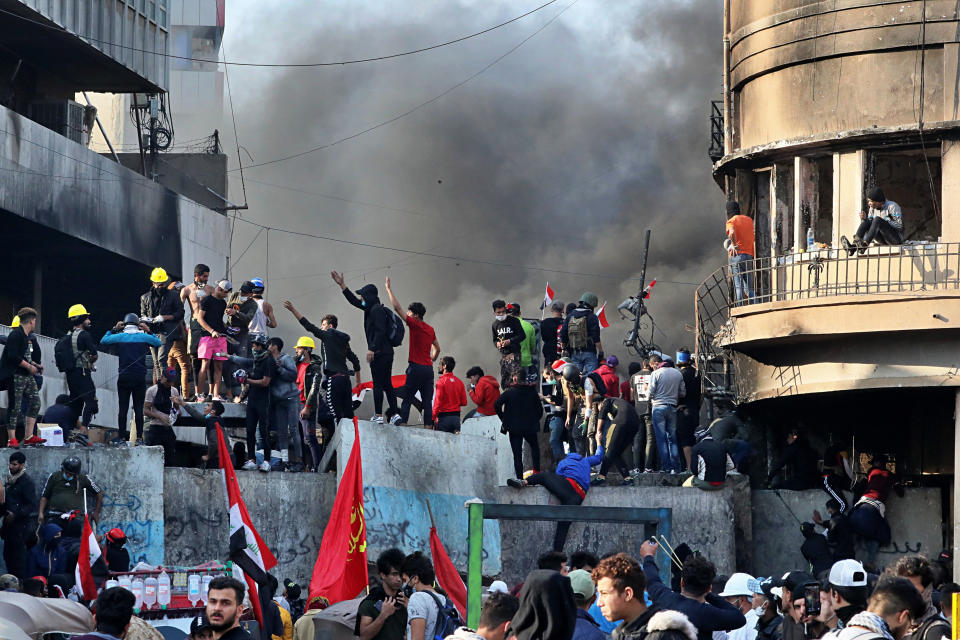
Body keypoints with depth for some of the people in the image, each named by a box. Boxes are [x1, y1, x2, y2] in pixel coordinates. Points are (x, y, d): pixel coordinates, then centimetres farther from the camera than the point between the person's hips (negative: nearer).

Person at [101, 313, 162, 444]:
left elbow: (103, 341, 16)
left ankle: (121, 437, 2)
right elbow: (159, 343, 17)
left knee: (122, 408, 3)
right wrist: (148, 331, 20)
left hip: (123, 378, 0)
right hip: (140, 378, 0)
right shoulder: (144, 337, 0)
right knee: (139, 408, 3)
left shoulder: (119, 337, 0)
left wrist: (114, 329, 22)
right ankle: (139, 437, 0)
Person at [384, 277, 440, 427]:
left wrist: (389, 289, 1)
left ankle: (402, 423, -14)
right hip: (428, 369, 7)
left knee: (407, 398, -6)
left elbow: (397, 308, -6)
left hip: (416, 367, -7)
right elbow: (437, 348, 22)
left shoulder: (414, 324, -6)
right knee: (427, 400, 5)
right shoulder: (430, 329, 14)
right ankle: (428, 426, 0)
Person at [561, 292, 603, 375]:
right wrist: (600, 352, -4)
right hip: (589, 352, -4)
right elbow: (596, 338, -11)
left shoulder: (570, 316, 7)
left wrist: (565, 349, 21)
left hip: (574, 354, 4)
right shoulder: (592, 317, -7)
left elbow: (562, 335, 10)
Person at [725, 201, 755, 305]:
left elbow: (732, 233, -22)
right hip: (750, 255, 5)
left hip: (737, 255, -5)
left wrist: (734, 245, -11)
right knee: (749, 288, 9)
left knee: (739, 287, -6)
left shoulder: (731, 221, -1)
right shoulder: (749, 220, 17)